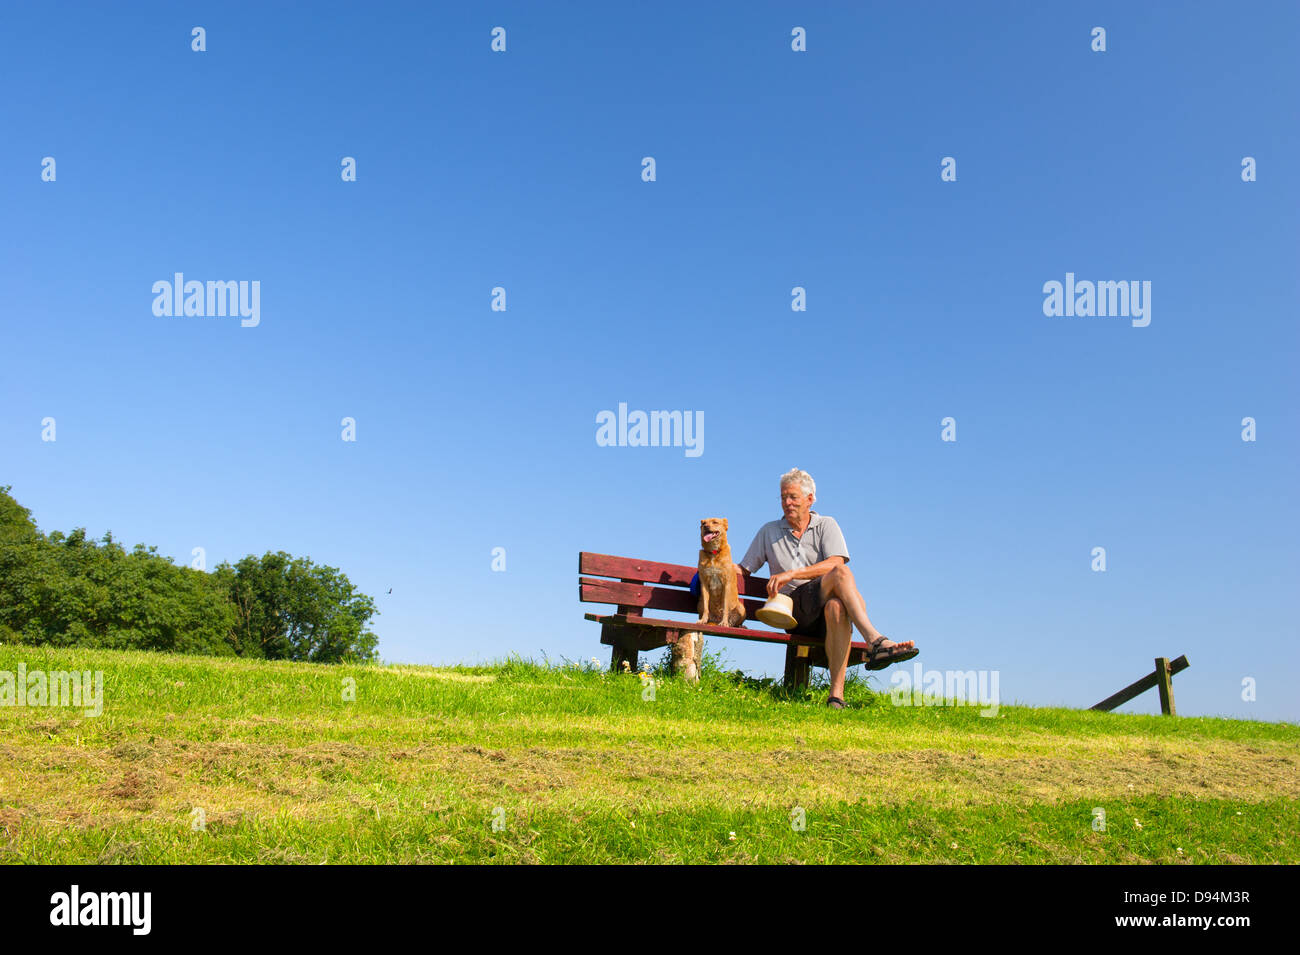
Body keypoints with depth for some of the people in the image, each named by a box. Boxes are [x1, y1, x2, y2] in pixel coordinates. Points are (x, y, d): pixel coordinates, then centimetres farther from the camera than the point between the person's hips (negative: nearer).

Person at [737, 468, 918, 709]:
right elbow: (743, 569, 20)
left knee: (836, 607, -41)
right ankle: (877, 642, -47)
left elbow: (834, 562, -5)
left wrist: (791, 574, -16)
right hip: (794, 610, -1)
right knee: (841, 574, -31)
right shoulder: (769, 531, 21)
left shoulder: (826, 525, 14)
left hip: (822, 609, 1)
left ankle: (836, 694, -46)